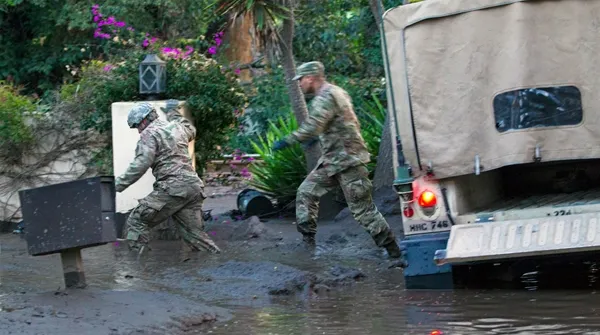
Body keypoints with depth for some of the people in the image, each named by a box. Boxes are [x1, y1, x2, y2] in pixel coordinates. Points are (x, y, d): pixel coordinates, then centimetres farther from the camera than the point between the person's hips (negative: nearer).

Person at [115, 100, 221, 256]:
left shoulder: (149, 134, -2)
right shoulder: (176, 127, 20)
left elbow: (141, 164, -14)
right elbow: (190, 130, 45)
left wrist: (119, 184, -13)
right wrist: (174, 114, 54)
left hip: (173, 188, -8)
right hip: (194, 187, 8)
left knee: (136, 223, -4)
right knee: (194, 233, 11)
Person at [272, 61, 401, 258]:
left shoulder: (326, 97, -18)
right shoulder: (336, 92, 13)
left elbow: (311, 128, -29)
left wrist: (286, 142, -23)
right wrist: (315, 138, 24)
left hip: (348, 161, -10)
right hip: (332, 161, 10)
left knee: (362, 209, -8)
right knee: (306, 193, 9)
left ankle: (392, 249, -3)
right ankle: (307, 241, 12)